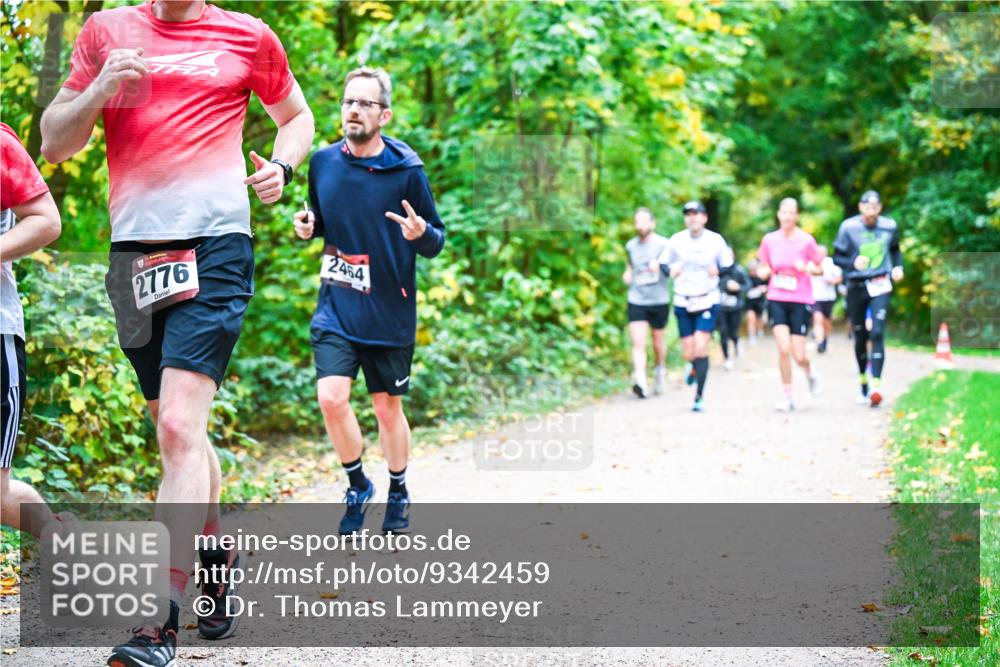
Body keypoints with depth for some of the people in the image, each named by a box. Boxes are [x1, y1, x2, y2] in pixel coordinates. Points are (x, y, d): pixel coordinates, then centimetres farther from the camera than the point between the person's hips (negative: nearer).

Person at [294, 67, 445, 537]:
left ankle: (398, 493, 33)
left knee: (387, 408, 10)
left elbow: (436, 243, -4)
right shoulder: (323, 162, 1)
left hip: (389, 313, -2)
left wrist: (421, 233, -26)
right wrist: (308, 226, -4)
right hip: (335, 309, 2)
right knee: (331, 398, -13)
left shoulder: (406, 170, -9)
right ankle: (358, 486, 12)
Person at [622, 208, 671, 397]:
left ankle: (660, 371, 40)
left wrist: (659, 265, -25)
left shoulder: (663, 245, -7)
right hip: (636, 301, 2)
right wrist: (628, 273, 4)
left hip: (659, 301, -2)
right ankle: (640, 382, -21)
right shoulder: (630, 246, 6)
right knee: (638, 343, -13)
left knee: (658, 342, 13)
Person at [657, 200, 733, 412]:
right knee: (688, 353, 3)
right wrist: (670, 270, -12)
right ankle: (695, 367, 41)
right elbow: (663, 262, 10)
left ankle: (699, 397, -8)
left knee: (700, 348, -15)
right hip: (682, 303, 2)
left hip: (707, 301, -2)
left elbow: (728, 266, 6)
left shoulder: (716, 240, -3)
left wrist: (718, 271, -16)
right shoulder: (676, 240, 0)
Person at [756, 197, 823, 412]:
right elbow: (762, 269, 15)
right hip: (776, 299, 1)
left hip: (801, 300, -1)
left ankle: (810, 372, 34)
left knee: (799, 356, -3)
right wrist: (764, 271, -8)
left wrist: (807, 268, -16)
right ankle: (787, 397, 1)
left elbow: (819, 268, 5)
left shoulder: (806, 240, -4)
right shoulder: (769, 240, 3)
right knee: (784, 349, -13)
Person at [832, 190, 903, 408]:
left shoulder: (889, 226, 2)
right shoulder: (849, 227, -5)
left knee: (877, 334, -15)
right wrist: (853, 263, -21)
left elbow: (895, 250, 21)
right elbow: (837, 257, -1)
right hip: (856, 286, 0)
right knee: (860, 338, 9)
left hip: (880, 286, 0)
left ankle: (876, 386, -20)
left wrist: (898, 267, 2)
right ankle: (863, 383, 27)